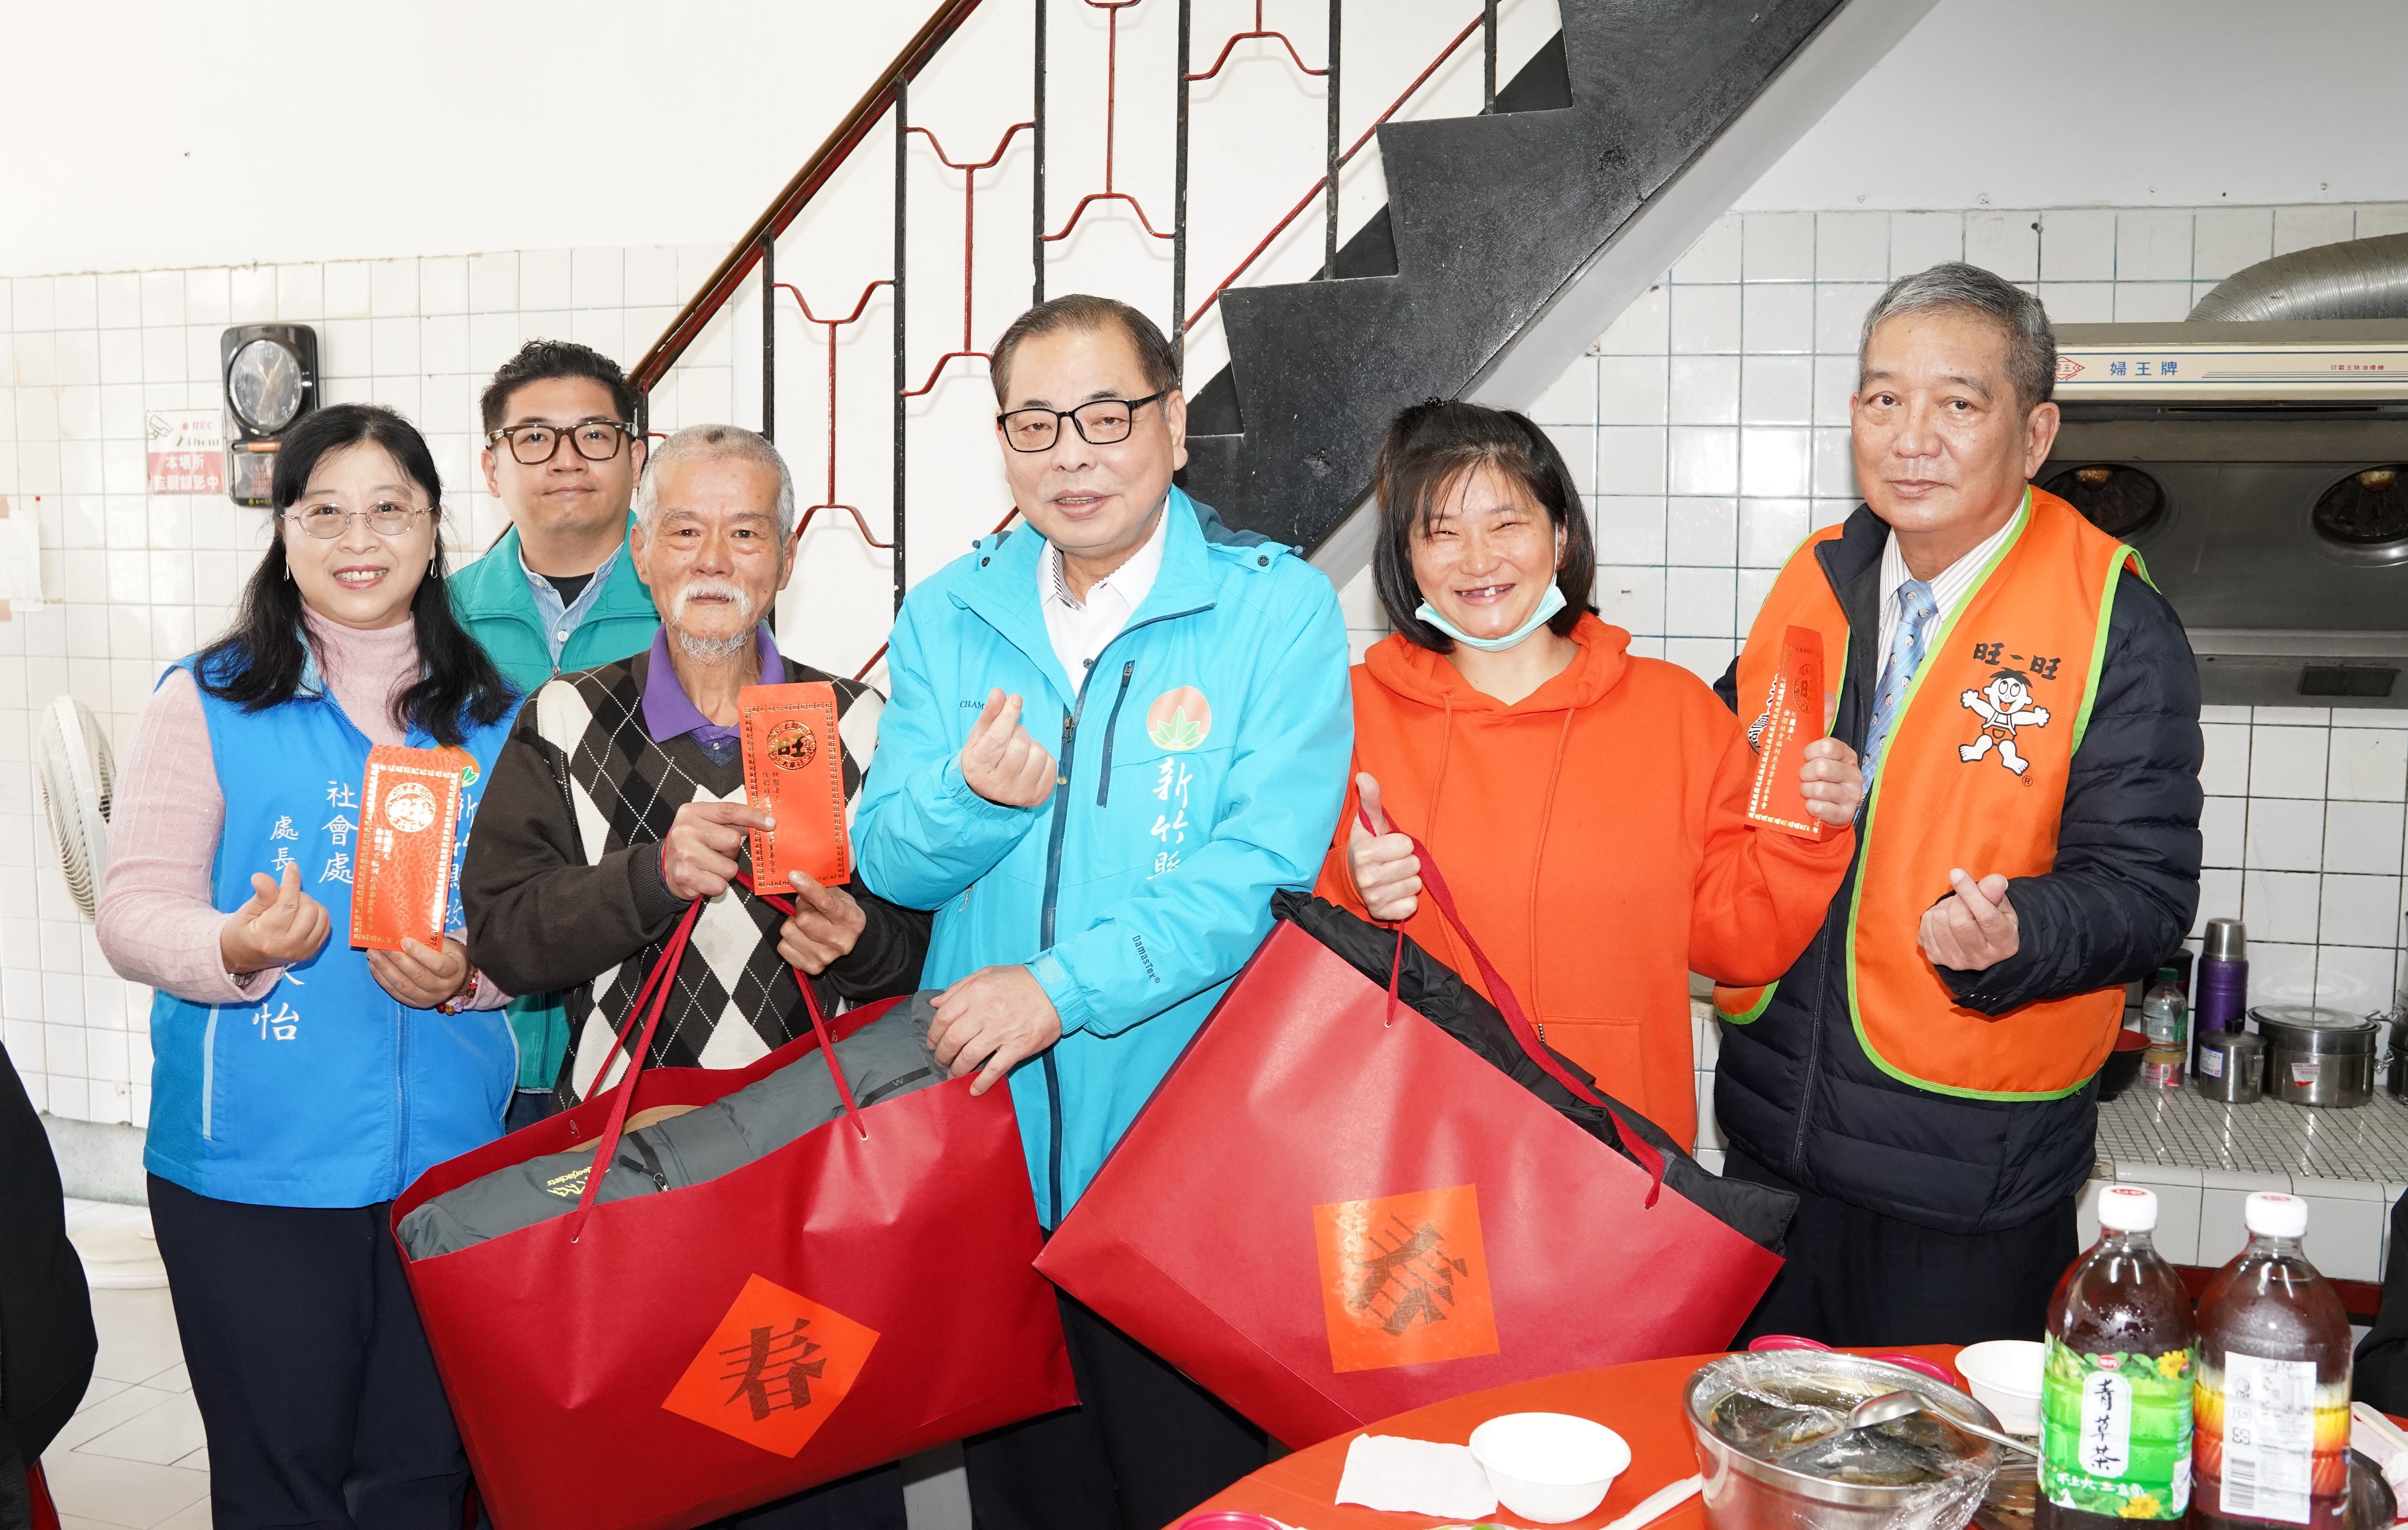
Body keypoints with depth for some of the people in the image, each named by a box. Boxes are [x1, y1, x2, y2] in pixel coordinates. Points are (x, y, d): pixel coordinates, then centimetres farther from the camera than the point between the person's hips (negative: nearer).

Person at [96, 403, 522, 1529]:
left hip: (455, 1155, 2)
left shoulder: (498, 714, 8)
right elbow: (133, 914, -5)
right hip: (254, 1168, -2)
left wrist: (470, 972, -11)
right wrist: (239, 947, -25)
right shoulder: (209, 702, 0)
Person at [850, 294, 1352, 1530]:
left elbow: (1264, 865, -15)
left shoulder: (1279, 607, -6)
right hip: (990, 1134, 4)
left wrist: (1063, 985, -21)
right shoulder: (946, 615, 7)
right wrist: (970, 795, -18)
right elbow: (888, 861, 4)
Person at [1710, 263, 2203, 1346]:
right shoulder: (1816, 581, 4)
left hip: (1970, 1174, -5)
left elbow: (2145, 887, -12)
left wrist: (2015, 935, -32)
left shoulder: (2115, 627, -11)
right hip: (1776, 1135, 5)